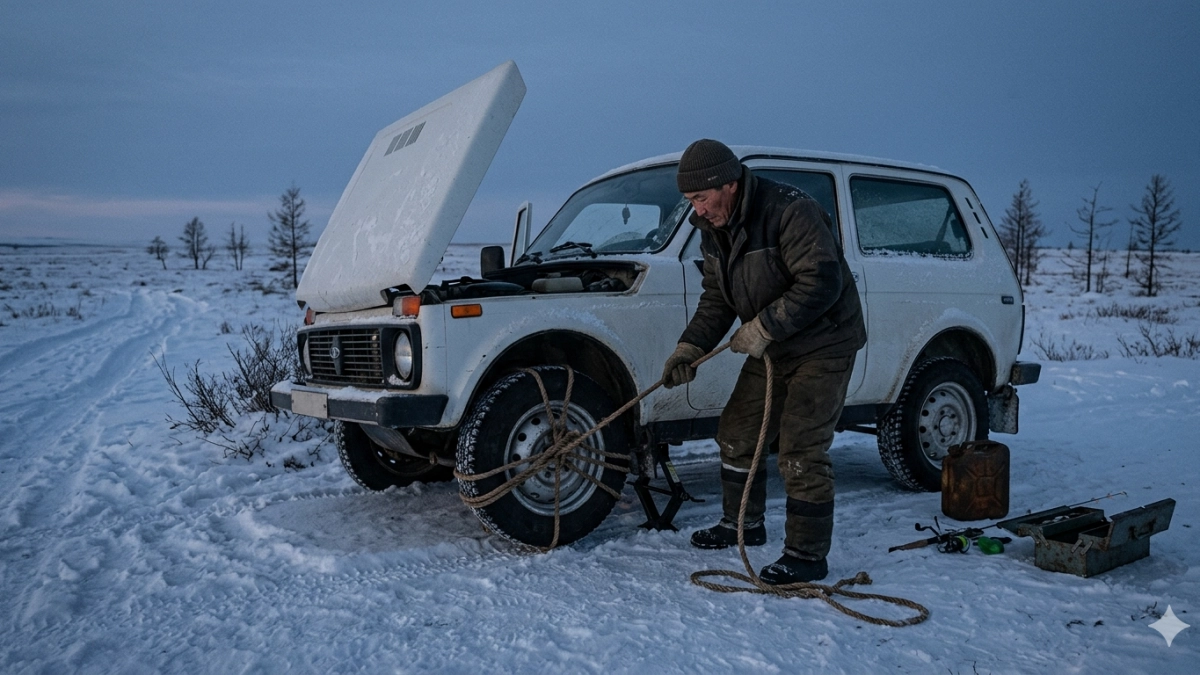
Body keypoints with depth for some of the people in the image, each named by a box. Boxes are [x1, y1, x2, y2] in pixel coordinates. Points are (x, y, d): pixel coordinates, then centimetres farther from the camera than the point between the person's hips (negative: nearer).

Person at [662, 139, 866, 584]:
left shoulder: (790, 212, -25)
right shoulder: (713, 229, 2)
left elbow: (821, 283, -29)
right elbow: (716, 298, 7)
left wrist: (764, 327, -27)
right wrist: (690, 347, -7)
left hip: (823, 347, -8)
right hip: (771, 348, 9)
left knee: (800, 451, -10)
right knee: (737, 432, 13)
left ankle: (807, 555, 4)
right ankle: (743, 524, 32)